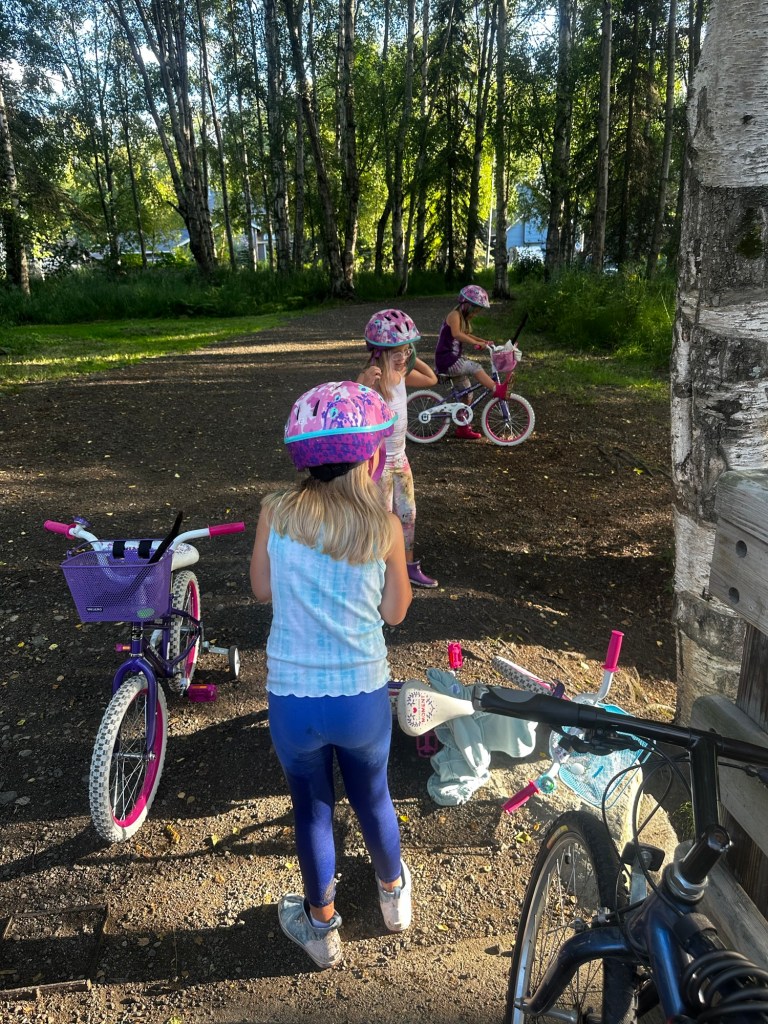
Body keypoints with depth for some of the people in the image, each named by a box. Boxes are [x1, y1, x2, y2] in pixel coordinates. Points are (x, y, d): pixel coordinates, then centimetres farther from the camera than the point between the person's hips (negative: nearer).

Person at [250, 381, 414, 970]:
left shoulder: (277, 513, -11)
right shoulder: (384, 526, -13)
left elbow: (263, 590, 3)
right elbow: (396, 611, -1)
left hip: (292, 698, 0)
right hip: (363, 695, 0)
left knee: (312, 809, 22)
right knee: (372, 796, 26)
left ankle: (321, 927, 43)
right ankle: (394, 893, 53)